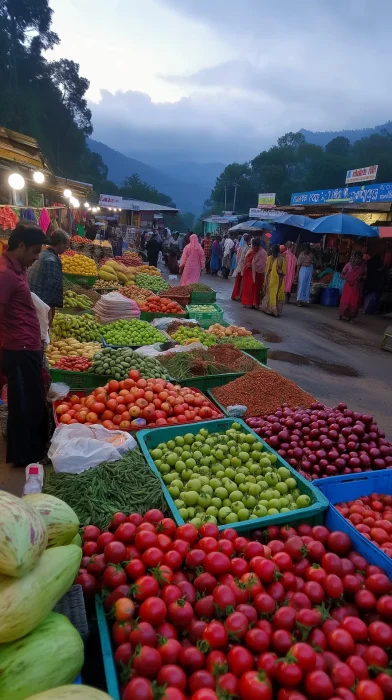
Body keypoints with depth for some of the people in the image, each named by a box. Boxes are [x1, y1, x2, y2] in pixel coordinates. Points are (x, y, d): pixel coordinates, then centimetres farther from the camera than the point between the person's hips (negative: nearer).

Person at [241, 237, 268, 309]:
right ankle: (247, 302, 16)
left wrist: (252, 264, -17)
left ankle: (254, 303, 10)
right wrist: (247, 265, 0)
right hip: (248, 273, 5)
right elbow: (246, 260, 14)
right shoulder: (250, 251, 8)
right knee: (247, 288, 7)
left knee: (255, 288, 2)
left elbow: (262, 264, -14)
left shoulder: (262, 253, -10)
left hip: (257, 273, -5)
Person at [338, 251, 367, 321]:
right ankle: (341, 315, 10)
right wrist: (346, 279, -17)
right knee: (345, 301, -5)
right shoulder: (349, 265, -6)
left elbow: (365, 275, 6)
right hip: (348, 285, -1)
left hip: (357, 286, 1)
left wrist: (361, 277, -15)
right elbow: (342, 274, 0)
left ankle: (350, 317, 11)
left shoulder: (363, 265, -3)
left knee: (355, 302, 0)